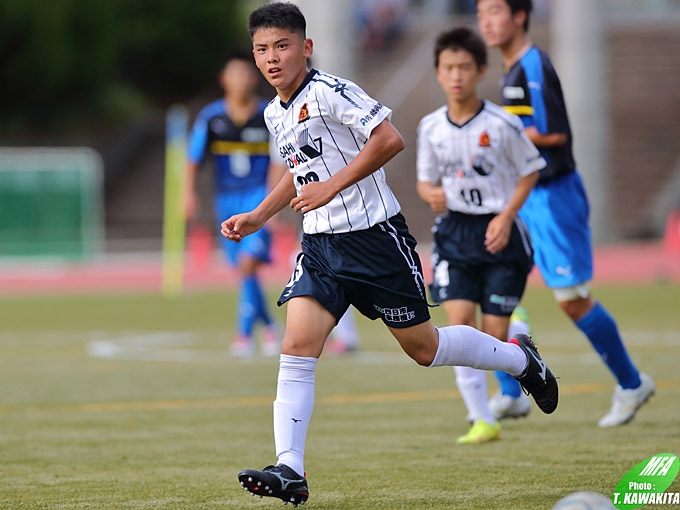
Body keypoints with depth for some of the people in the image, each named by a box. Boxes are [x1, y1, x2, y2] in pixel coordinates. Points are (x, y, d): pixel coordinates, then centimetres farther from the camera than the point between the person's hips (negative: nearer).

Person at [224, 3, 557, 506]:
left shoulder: (329, 92, -16)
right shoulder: (275, 114, 10)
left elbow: (389, 139, -24)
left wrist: (331, 187, -25)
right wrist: (257, 217, 18)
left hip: (374, 236, -7)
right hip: (321, 245, 7)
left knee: (423, 347, 5)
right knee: (297, 346, -11)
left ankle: (518, 358, 31)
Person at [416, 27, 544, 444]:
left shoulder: (502, 124, -10)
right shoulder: (431, 127, 0)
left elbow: (530, 172, 0)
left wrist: (506, 216, -11)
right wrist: (432, 195, -12)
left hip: (498, 232, -2)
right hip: (454, 232, 2)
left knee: (494, 335, -4)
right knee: (459, 320, -13)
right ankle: (483, 421, -10)